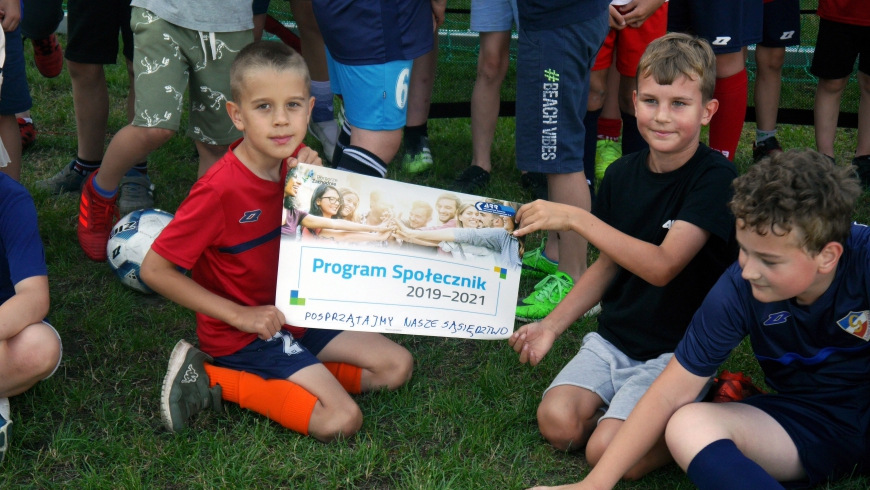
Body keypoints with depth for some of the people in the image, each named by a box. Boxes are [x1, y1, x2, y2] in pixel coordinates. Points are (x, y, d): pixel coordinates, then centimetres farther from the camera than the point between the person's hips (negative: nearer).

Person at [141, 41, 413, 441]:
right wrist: (240, 315, -20)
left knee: (397, 367, 5)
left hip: (294, 315, 8)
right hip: (241, 334, -8)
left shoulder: (295, 162, -3)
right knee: (342, 421, -19)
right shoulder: (221, 189, -24)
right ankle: (213, 380, -7)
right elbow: (154, 269, -20)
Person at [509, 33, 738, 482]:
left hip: (677, 351, -5)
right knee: (558, 424, -18)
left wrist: (575, 219, -30)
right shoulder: (623, 174, 3)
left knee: (607, 454, -21)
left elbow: (662, 266, -27)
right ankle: (626, 403, 9)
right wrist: (552, 326, 5)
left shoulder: (715, 177, -16)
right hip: (613, 339, 5)